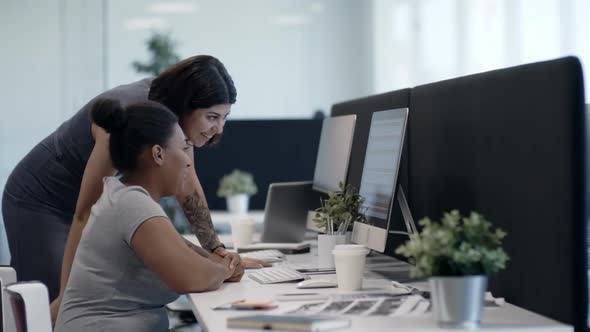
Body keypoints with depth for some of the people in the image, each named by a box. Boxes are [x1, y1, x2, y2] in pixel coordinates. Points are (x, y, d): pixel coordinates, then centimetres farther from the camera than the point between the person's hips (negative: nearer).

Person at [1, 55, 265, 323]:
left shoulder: (174, 111, -12)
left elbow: (188, 189, -2)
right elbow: (85, 212, -30)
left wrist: (217, 250, -13)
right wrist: (66, 294, -29)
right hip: (39, 202, -7)